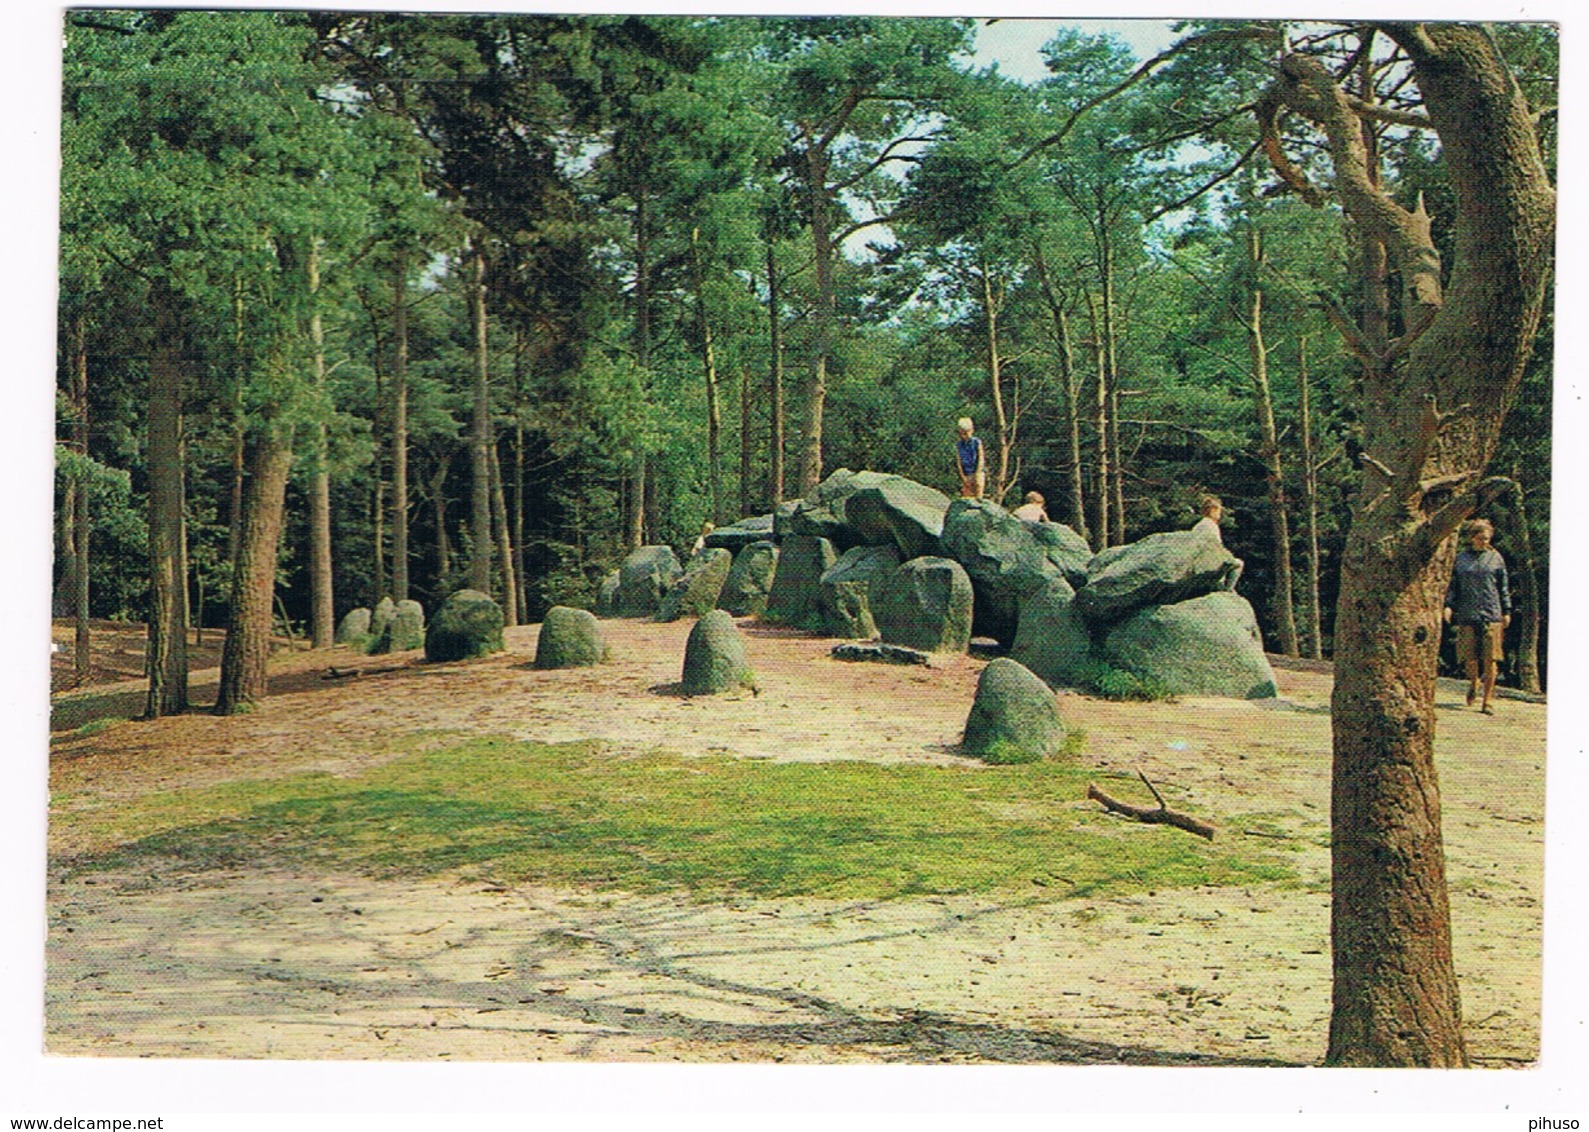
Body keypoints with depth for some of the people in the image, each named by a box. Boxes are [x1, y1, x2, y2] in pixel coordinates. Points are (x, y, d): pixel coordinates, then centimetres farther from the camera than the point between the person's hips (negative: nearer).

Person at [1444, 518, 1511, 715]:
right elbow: (1453, 585, 10)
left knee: (1490, 659, -4)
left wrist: (1506, 611, 7)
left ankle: (1487, 702, 2)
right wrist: (1448, 605, -3)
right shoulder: (1460, 558, 9)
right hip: (1467, 613, 0)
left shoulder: (1496, 557, 9)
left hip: (1491, 614, 0)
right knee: (1469, 656, 0)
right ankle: (1473, 683, 32)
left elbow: (1503, 587, 11)